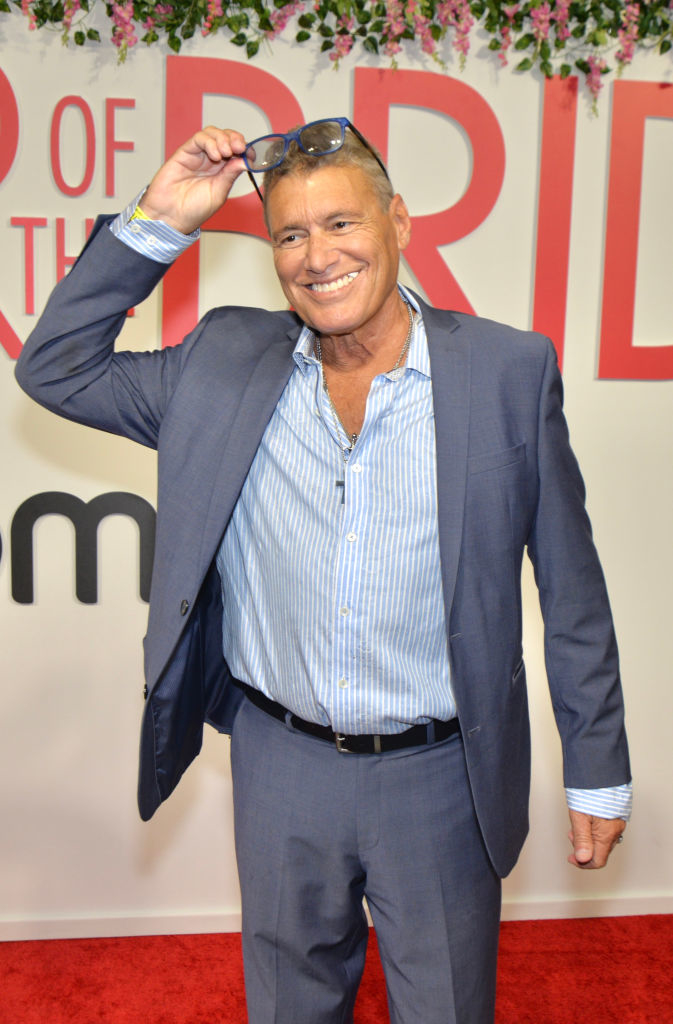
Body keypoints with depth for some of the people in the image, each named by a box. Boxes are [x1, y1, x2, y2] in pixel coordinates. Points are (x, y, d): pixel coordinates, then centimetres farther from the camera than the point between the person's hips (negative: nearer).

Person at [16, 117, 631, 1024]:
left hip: (442, 778, -1)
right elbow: (55, 368, 3)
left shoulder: (509, 370, -9)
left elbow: (571, 589, -4)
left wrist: (598, 770, 1)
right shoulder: (226, 361, -2)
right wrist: (157, 224, -6)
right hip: (279, 769, 2)